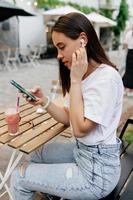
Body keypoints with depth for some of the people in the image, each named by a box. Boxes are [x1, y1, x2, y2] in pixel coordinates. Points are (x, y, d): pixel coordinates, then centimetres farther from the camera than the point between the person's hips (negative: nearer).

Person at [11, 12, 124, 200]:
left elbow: (80, 129, -24)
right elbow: (68, 118, 6)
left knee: (18, 178, -1)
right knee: (37, 155, 25)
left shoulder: (106, 77, -24)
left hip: (96, 170, -9)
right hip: (81, 150, 9)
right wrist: (44, 101, -11)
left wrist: (75, 80, -22)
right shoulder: (84, 74, 5)